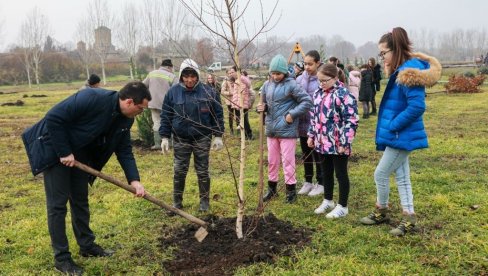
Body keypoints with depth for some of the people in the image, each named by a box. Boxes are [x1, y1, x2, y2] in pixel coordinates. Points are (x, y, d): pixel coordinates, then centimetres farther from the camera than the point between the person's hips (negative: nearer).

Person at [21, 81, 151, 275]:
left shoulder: (125, 119, -7)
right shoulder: (92, 99, -32)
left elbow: (124, 151, -2)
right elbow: (53, 118, -29)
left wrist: (134, 180, -13)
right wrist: (64, 152, -23)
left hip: (79, 153, 8)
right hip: (54, 149, -7)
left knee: (80, 200, 14)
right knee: (58, 204, -3)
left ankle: (87, 246, 28)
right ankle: (61, 258, 8)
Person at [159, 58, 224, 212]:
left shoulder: (208, 92, -5)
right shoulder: (173, 92, -3)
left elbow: (218, 115, -1)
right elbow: (166, 116, 1)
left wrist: (218, 136, -4)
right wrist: (165, 137, -2)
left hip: (202, 138, -1)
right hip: (181, 139, 1)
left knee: (202, 171, 8)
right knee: (179, 171, 6)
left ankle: (204, 201, 23)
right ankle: (177, 202, 20)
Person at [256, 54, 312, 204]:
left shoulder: (291, 85, -12)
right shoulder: (267, 85, 7)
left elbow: (307, 101, -13)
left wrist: (292, 114, -17)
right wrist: (262, 107, -3)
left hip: (287, 130, -6)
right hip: (271, 129, 6)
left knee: (287, 160, 1)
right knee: (272, 160, 15)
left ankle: (291, 190, 16)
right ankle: (272, 188, 29)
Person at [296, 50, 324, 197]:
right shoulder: (299, 79, 4)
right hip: (303, 123, 6)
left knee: (318, 155, 7)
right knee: (306, 154, 16)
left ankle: (320, 183, 22)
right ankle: (308, 181, 31)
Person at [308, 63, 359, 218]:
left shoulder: (343, 94, -17)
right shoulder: (318, 93, 8)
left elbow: (351, 121, -19)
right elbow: (314, 116, 18)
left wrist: (345, 143, -19)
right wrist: (311, 135, 15)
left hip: (337, 144, -7)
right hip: (322, 142, 7)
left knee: (340, 174, 6)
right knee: (326, 173, 19)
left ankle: (342, 207, 19)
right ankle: (327, 201, 36)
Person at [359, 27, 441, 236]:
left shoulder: (410, 72, -20)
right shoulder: (401, 70, 10)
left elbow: (417, 107, -28)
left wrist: (392, 126, -19)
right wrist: (390, 126, 9)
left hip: (401, 136, -10)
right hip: (399, 135, 10)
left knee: (381, 174, 2)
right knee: (401, 177, 14)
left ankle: (381, 211, 24)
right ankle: (409, 218, 23)